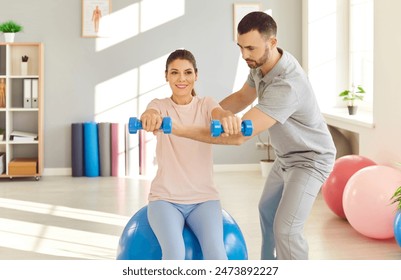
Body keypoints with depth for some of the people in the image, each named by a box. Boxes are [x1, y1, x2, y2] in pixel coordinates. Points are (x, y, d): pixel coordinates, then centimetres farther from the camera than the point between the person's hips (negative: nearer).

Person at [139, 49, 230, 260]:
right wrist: (150, 115, -50)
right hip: (165, 198, -1)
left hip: (204, 198, 1)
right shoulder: (161, 105, 2)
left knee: (216, 252, -25)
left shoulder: (205, 104, 3)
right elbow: (153, 111, -23)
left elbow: (220, 113, -21)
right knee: (174, 253, -27)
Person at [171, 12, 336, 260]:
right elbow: (243, 97, 10)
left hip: (310, 160, -9)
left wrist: (179, 130, -43)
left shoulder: (286, 86, -40)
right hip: (287, 156, 10)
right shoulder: (264, 63, -11)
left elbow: (239, 136, -43)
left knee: (285, 229, -18)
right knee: (268, 210, 24)